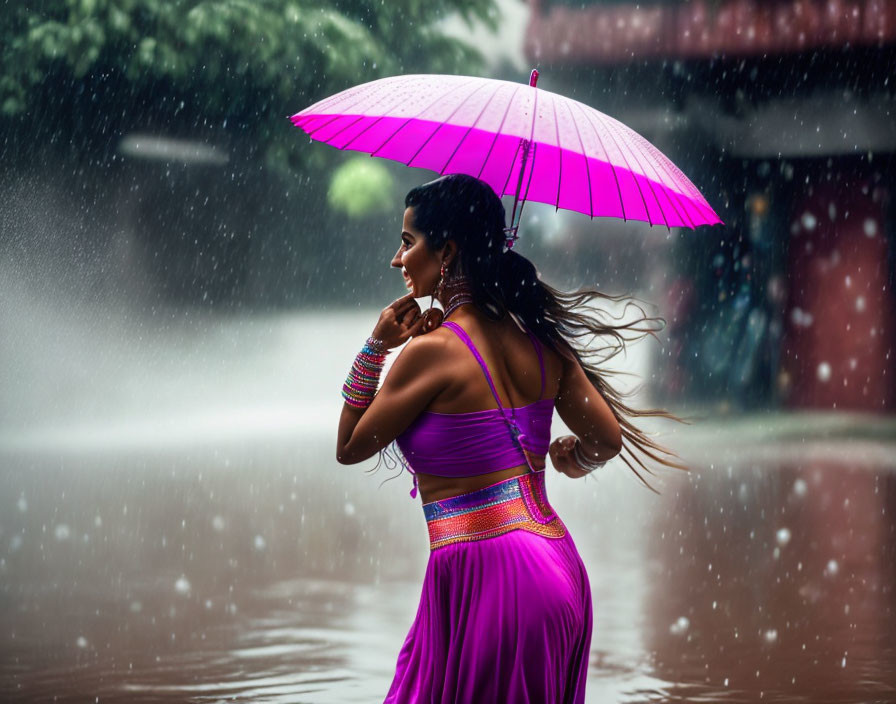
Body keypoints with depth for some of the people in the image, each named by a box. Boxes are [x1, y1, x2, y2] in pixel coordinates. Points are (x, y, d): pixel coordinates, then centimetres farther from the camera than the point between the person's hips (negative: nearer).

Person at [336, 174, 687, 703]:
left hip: (482, 576, -8)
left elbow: (350, 447, 0)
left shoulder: (433, 349, -11)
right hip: (561, 570, 8)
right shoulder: (540, 340, 8)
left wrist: (377, 345, 3)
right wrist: (570, 458, 34)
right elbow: (607, 440, 13)